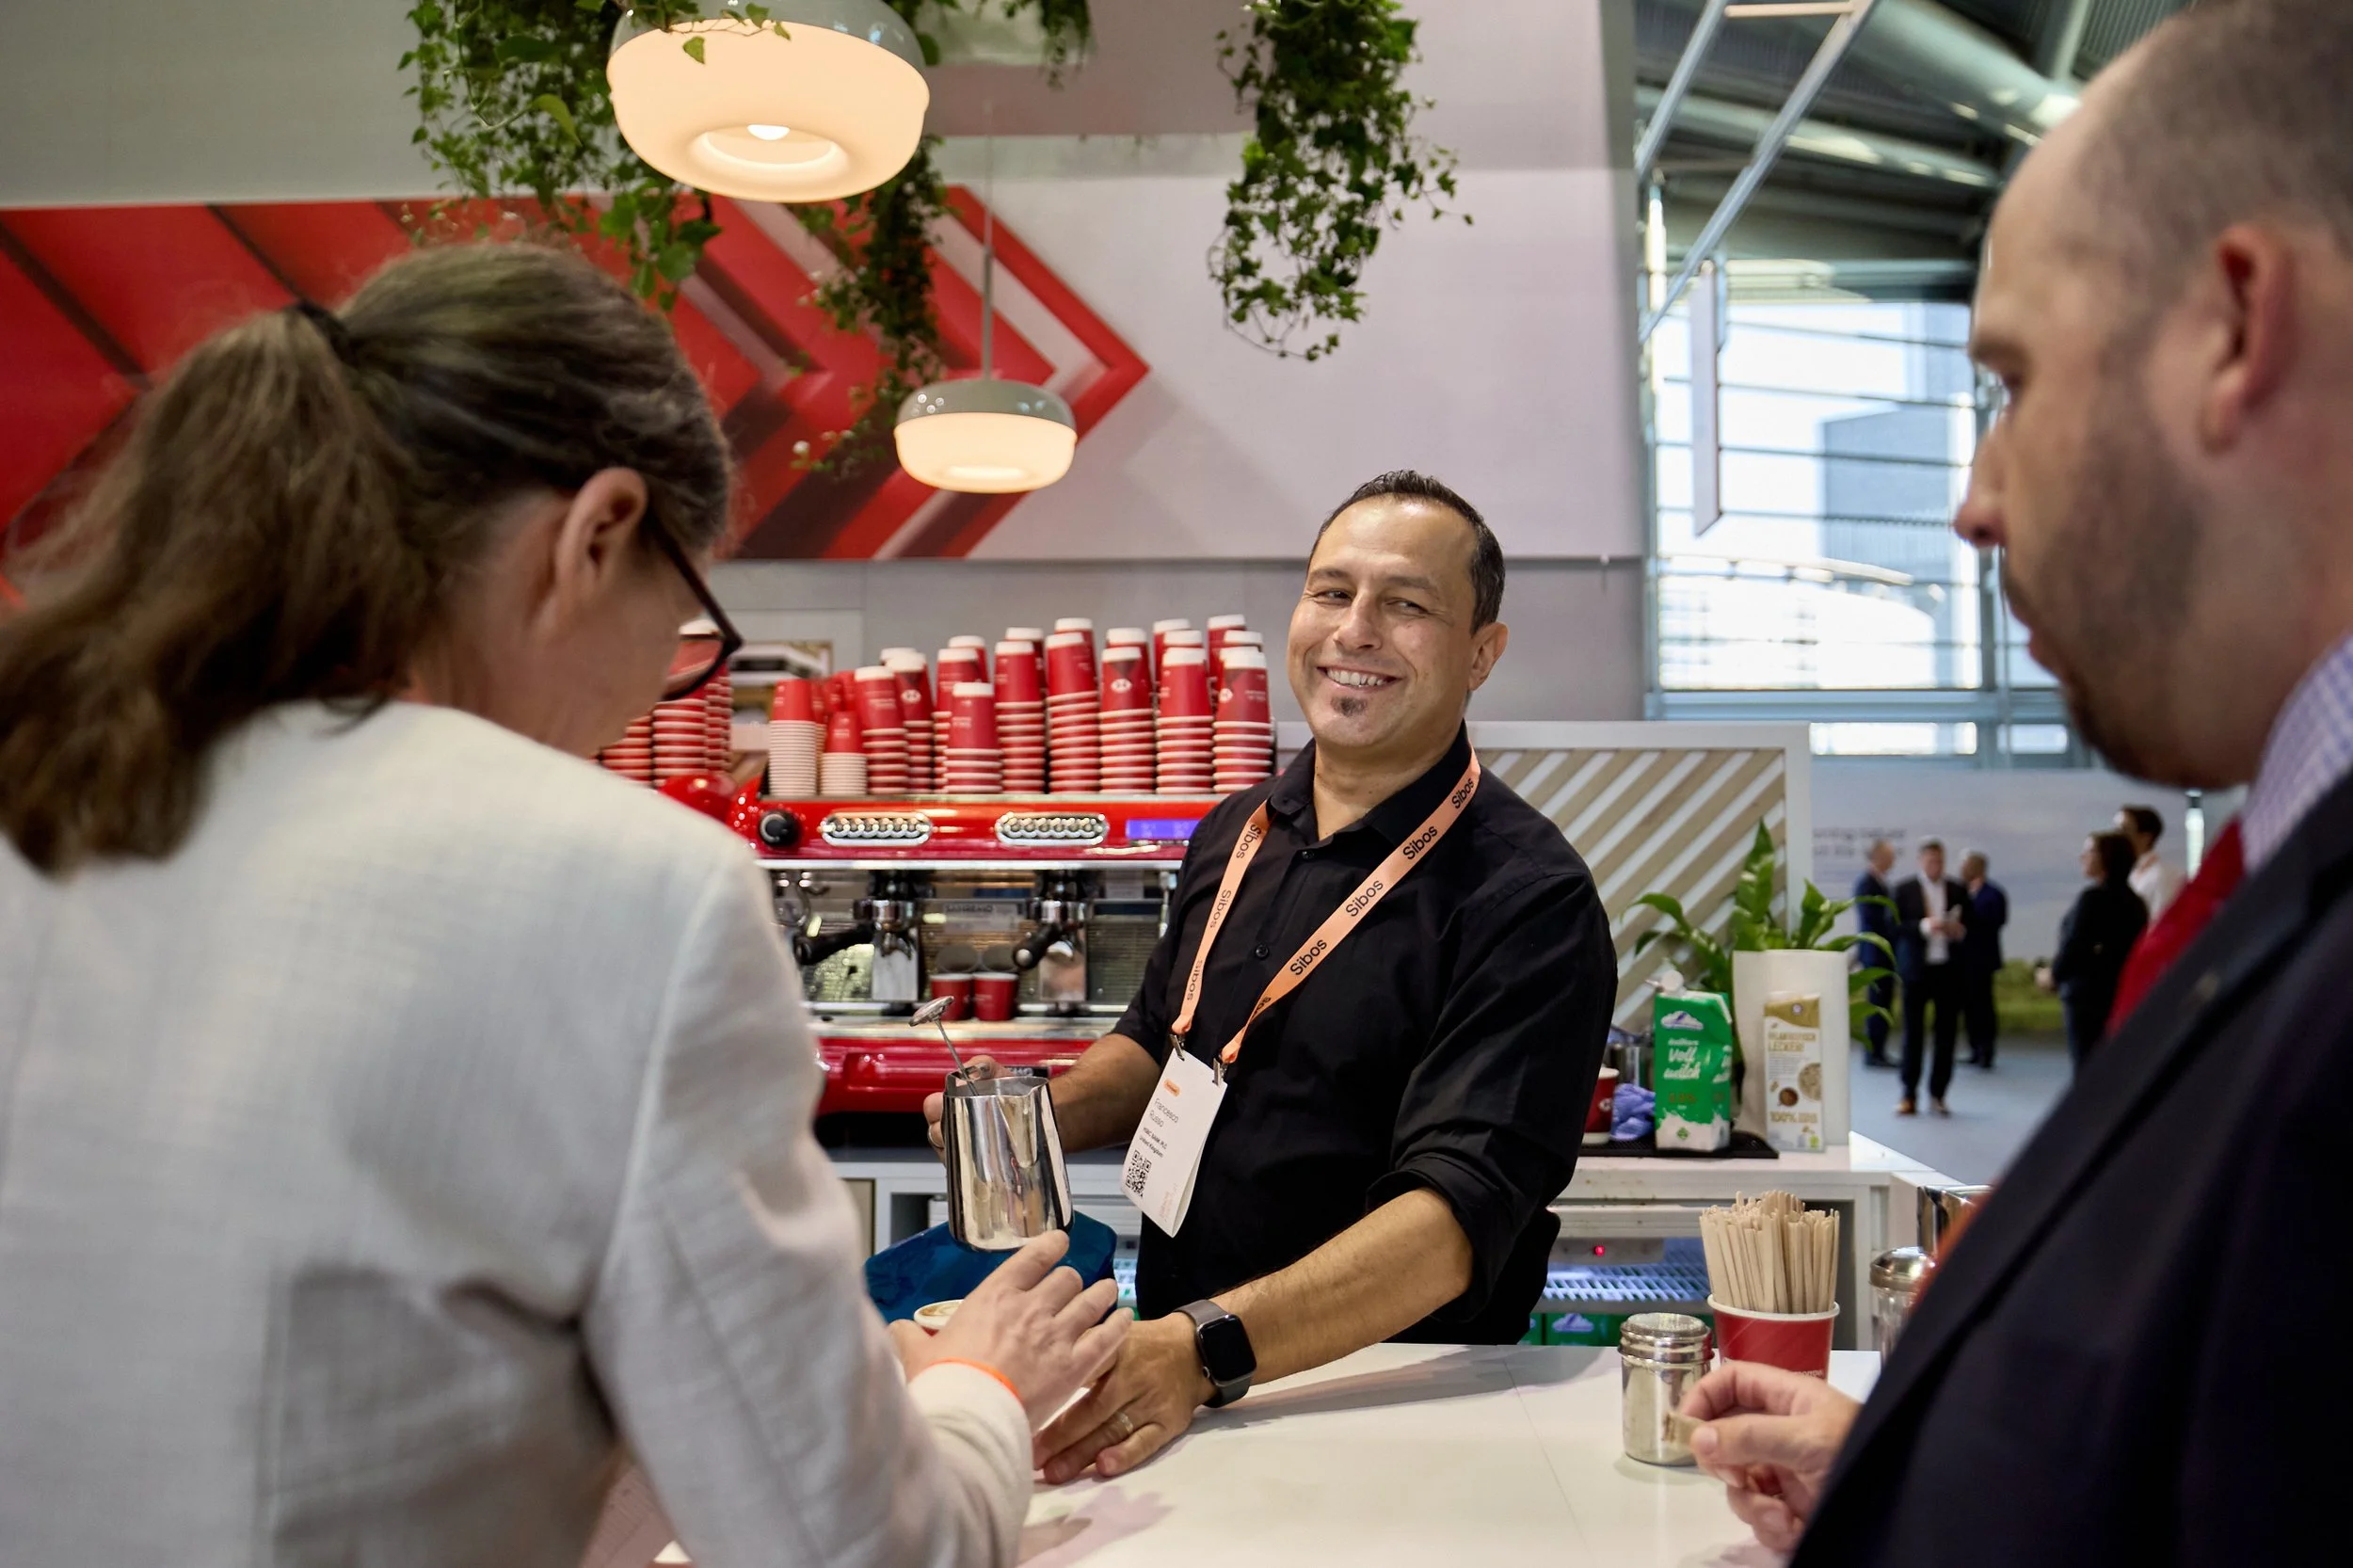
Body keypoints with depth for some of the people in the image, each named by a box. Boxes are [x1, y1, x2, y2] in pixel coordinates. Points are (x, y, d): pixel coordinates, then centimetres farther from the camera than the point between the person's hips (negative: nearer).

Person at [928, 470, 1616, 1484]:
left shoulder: (1529, 898, -12)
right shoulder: (1233, 835, 8)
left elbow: (1460, 1212, -23)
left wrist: (1207, 1348, -35)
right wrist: (1041, 1115, 4)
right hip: (1159, 1378, 5)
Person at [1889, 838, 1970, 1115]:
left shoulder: (1958, 890, 10)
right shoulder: (1904, 889, 3)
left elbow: (1970, 927, 13)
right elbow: (1894, 927, -5)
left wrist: (1960, 931, -9)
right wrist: (1923, 926, -19)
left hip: (1949, 970, 2)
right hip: (1916, 969, -2)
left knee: (1947, 1033, 2)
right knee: (1913, 1033, -1)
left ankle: (1937, 1094, 11)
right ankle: (1909, 1095, 5)